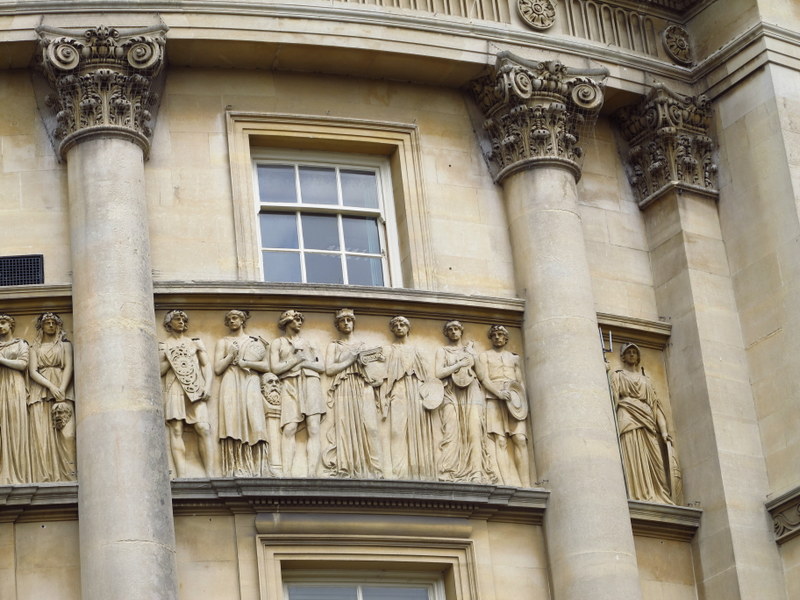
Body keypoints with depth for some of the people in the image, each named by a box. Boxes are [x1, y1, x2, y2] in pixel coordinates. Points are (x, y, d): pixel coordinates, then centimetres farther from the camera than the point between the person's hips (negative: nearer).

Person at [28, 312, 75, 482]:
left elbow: (68, 367, 4)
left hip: (62, 390, -1)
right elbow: (32, 371, 4)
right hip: (40, 391, 1)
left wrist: (61, 390, -12)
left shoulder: (65, 344, 16)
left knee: (66, 433, -15)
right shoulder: (35, 347, 17)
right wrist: (50, 386, -13)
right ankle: (45, 476, -15)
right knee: (41, 434, -10)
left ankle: (68, 475, -19)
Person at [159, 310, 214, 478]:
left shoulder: (195, 342, 20)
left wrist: (208, 386, -1)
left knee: (203, 428, -16)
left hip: (195, 390, 1)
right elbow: (159, 372, 11)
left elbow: (206, 365, 13)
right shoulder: (163, 346, 16)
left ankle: (210, 474, -21)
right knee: (176, 430, -13)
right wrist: (169, 359, -4)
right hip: (174, 390, -1)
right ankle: (181, 476, -21)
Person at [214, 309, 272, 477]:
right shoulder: (223, 342, 18)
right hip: (230, 386, 0)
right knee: (233, 425, -13)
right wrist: (232, 354, -3)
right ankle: (236, 469, -19)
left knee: (254, 425, -13)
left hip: (250, 385, 0)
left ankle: (256, 469, -17)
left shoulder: (255, 342, 19)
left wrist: (245, 363, -3)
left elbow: (266, 366, 9)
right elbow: (217, 369, 7)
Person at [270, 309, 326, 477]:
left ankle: (312, 474, -21)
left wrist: (304, 363, 0)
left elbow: (321, 366, 15)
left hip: (311, 384, 2)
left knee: (313, 429, -12)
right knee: (289, 429, -18)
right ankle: (286, 474, -25)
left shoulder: (308, 342, 24)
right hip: (290, 385, -2)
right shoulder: (278, 343, 17)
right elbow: (275, 368, 3)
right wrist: (297, 359, -1)